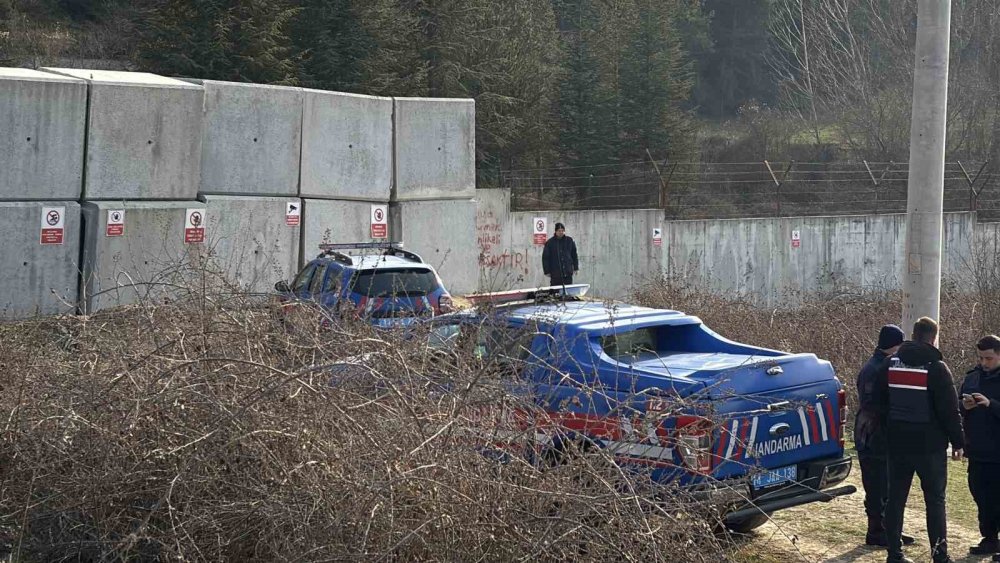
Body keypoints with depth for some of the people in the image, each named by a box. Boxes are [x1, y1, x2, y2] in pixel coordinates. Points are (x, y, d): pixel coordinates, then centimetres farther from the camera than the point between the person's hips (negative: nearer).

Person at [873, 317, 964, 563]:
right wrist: (958, 441, -2)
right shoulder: (936, 368, -11)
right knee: (935, 500, 3)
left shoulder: (890, 365, 4)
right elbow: (950, 410, -11)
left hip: (897, 443, 4)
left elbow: (879, 403, 11)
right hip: (930, 445, -4)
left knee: (896, 498, 9)